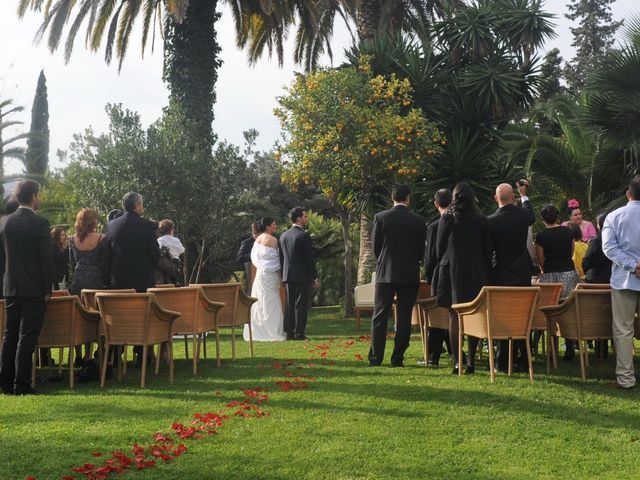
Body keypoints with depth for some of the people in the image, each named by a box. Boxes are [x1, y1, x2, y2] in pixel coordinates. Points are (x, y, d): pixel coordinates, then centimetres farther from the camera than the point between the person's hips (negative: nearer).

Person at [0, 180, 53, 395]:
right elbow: (46, 258, -12)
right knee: (27, 337, -2)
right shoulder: (40, 223, -11)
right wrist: (48, 288, -6)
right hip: (34, 288, -5)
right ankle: (21, 385, -1)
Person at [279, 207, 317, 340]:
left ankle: (289, 332, 9)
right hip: (302, 275, -6)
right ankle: (299, 333, -3)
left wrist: (284, 275, 17)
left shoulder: (283, 236, 9)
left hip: (288, 275, 6)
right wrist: (314, 276, -4)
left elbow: (281, 257, 12)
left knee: (289, 304, 9)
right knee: (300, 304, -3)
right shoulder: (303, 236, -11)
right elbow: (310, 258, -11)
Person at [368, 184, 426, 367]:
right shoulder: (418, 221, -2)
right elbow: (421, 251, 4)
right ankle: (397, 358, 5)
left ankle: (375, 357, 4)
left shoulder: (380, 217, -4)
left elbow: (375, 247, 1)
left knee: (380, 316, 6)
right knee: (404, 317, 5)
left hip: (385, 273, 0)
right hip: (410, 275, 0)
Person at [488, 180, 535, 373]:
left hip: (501, 276, -3)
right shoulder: (523, 215, -4)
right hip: (523, 274, 3)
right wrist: (524, 195, 36)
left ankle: (503, 363, 5)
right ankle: (523, 362, 13)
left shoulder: (491, 221, -14)